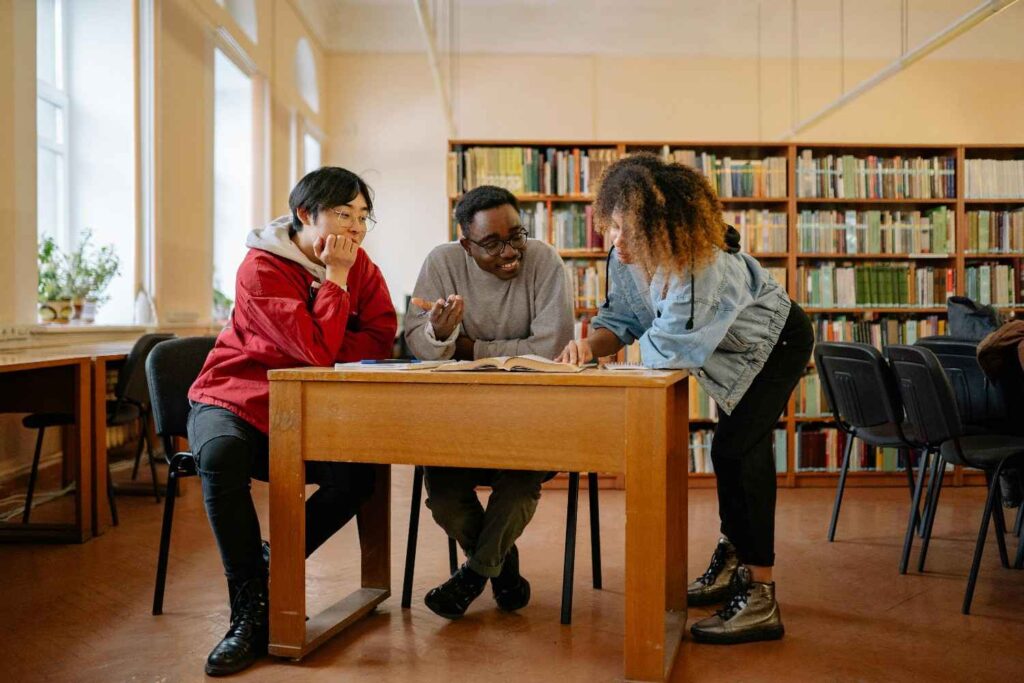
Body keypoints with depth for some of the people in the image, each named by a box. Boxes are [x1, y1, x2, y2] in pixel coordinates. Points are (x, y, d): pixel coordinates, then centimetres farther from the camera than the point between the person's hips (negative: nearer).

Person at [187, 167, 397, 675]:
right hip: (232, 399, -4)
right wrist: (334, 277, -22)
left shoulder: (361, 267, 1)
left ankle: (272, 564, 0)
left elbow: (382, 341, -8)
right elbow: (319, 351, -28)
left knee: (356, 476, -24)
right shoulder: (262, 269, -19)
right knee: (222, 455, -37)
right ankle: (250, 611, -24)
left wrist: (321, 350, -20)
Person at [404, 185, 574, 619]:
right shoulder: (443, 263, -5)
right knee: (439, 481, -19)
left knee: (522, 475, -27)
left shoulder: (543, 261, -11)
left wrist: (470, 348, -13)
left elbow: (551, 346, -19)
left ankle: (477, 570, 5)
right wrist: (440, 332, -35)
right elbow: (417, 345, -10)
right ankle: (502, 562, 13)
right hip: (460, 409, 2)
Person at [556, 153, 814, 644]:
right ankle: (735, 559, 39)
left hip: (776, 342, -8)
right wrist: (591, 344, -32)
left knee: (734, 448, -19)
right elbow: (621, 320, -12)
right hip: (734, 350, 8)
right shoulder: (628, 256, -21)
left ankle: (760, 600, -13)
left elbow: (669, 350, -41)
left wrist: (645, 344, -21)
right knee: (741, 450, 20)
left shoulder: (704, 267, -44)